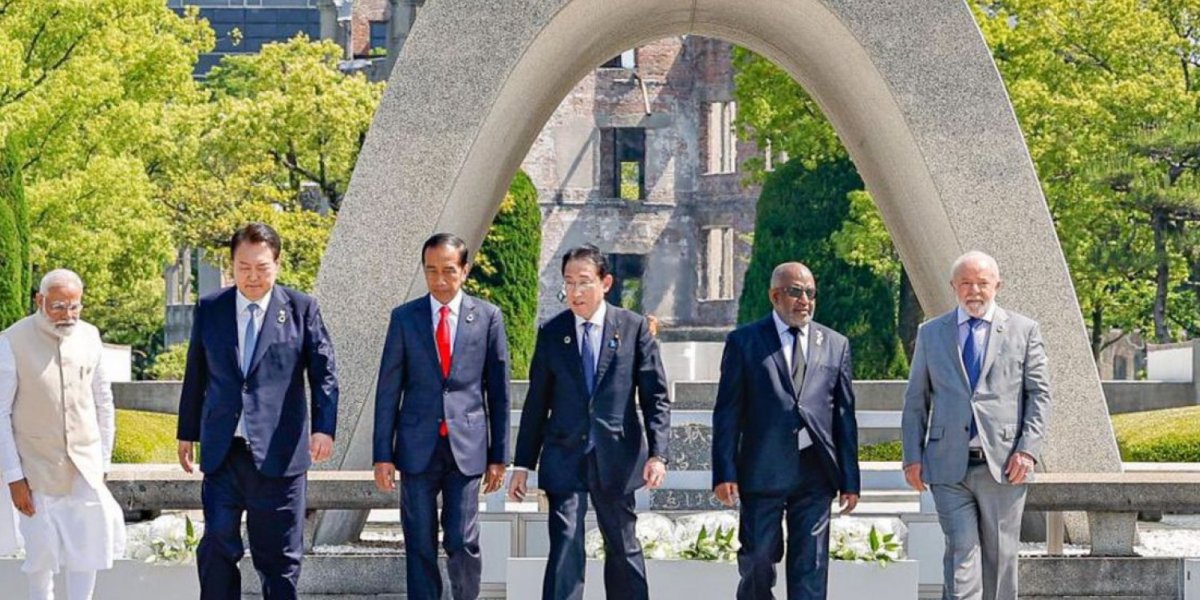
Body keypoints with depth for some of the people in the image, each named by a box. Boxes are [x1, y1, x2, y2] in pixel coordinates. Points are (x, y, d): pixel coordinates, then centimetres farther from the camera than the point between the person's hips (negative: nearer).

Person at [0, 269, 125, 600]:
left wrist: (104, 460, 8)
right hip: (38, 468, -3)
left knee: (89, 547, 0)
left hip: (85, 464, 3)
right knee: (42, 549, 3)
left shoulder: (89, 336, 1)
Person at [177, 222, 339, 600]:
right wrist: (187, 433, 16)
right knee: (216, 549, -1)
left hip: (278, 454, -2)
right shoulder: (209, 310, 8)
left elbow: (324, 373, -3)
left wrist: (324, 427, -17)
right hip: (222, 453, 2)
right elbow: (195, 376, 15)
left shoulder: (302, 309, 1)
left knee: (279, 555, 4)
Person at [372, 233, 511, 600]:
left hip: (467, 447, -1)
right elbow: (388, 390, 5)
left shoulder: (488, 317, 4)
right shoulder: (404, 318, 4)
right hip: (418, 448, 1)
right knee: (420, 546, 3)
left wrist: (499, 456, 5)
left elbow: (498, 390, 6)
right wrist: (382, 454, 1)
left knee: (462, 542, -6)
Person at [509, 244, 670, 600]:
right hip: (565, 459, 0)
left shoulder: (634, 328, 1)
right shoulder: (551, 333, 5)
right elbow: (537, 403, 9)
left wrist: (658, 453, -10)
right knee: (565, 551, -9)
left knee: (623, 549, 12)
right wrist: (523, 463, 6)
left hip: (616, 459, 0)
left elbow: (656, 397, 1)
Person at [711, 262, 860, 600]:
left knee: (810, 566, 1)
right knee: (758, 561, 1)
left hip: (815, 474, 2)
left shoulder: (835, 345, 12)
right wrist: (725, 474, -7)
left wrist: (850, 480, 7)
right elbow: (727, 414, 1)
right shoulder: (744, 342, 4)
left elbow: (845, 416, 11)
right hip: (762, 471, -2)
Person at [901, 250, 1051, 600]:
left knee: (1000, 555, 5)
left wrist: (1028, 450, -7)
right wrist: (913, 456, 2)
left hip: (1003, 465, 0)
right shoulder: (931, 334, 12)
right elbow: (915, 400, 12)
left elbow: (1039, 394, 5)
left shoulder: (1023, 331, 8)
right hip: (948, 465, 0)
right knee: (961, 551, -8)